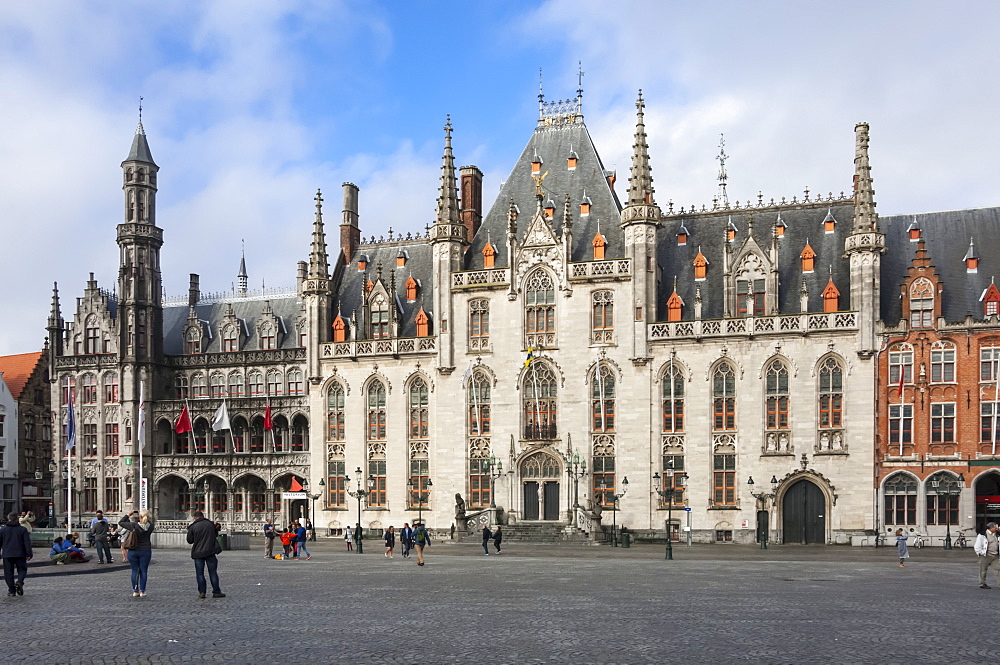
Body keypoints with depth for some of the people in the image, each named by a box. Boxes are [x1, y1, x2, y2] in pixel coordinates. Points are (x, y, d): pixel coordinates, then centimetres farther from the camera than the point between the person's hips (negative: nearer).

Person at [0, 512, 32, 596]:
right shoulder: (22, 529, 1)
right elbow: (27, 543, -3)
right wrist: (29, 554, -1)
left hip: (7, 555, 0)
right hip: (20, 554, 0)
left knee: (8, 573, 7)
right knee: (22, 570, 11)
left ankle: (12, 590, 4)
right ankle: (19, 581, -18)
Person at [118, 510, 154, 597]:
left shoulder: (133, 526, -15)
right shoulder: (150, 526, -8)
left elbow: (120, 522, -3)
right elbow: (149, 521, 17)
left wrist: (128, 514, 7)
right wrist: (143, 514, 13)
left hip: (133, 551, -1)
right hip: (145, 551, 1)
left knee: (134, 571, 7)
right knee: (143, 571, 6)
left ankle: (135, 591, 11)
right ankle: (142, 591, 6)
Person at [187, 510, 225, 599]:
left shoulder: (193, 527, -7)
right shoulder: (210, 524, 2)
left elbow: (189, 540, 2)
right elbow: (215, 534, 15)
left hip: (198, 553, -2)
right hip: (210, 551, 2)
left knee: (200, 573, 7)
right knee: (213, 572, 6)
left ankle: (202, 592, 5)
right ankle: (216, 592, 7)